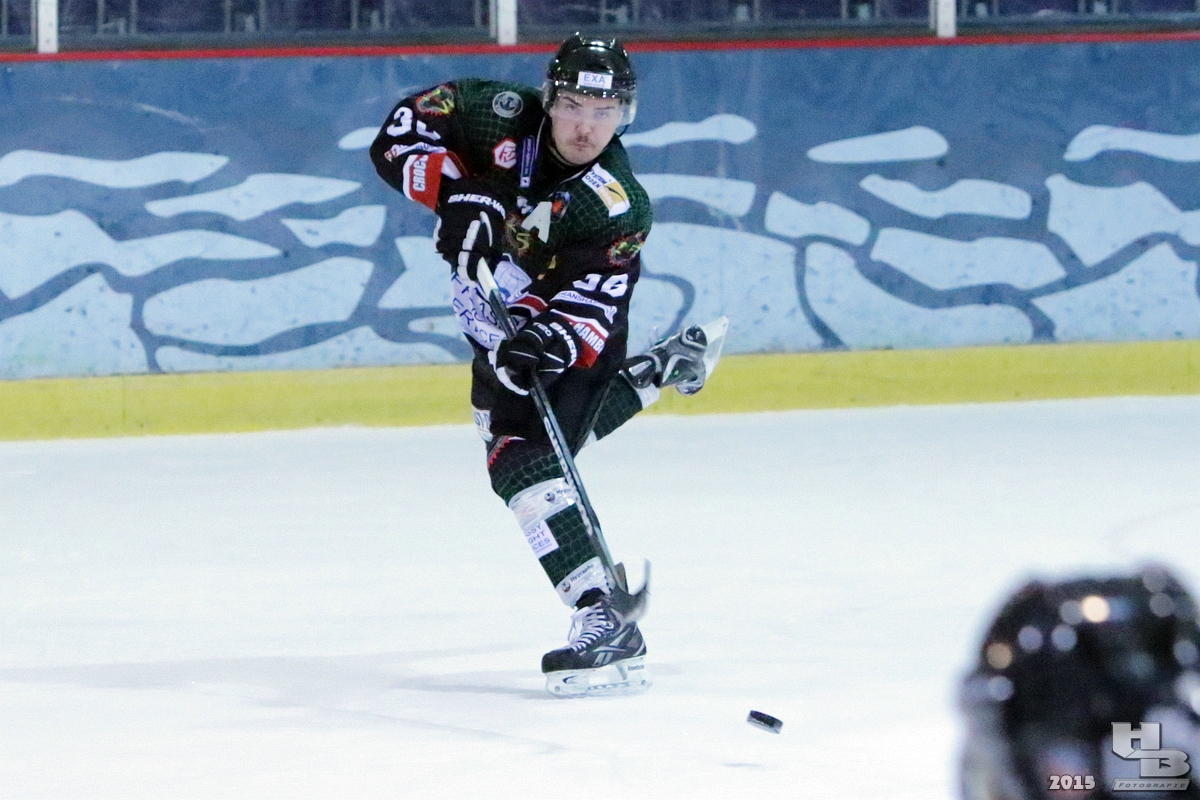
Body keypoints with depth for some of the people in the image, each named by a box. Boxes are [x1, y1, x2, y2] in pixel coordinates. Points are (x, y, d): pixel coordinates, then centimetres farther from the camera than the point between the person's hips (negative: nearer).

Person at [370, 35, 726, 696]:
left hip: (568, 344, -6)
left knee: (523, 463, -25)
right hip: (497, 333, 6)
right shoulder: (503, 119, -21)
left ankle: (607, 624, -30)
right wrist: (457, 190, -31)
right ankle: (666, 367, 42)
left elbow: (587, 314, -35)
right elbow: (402, 130, -16)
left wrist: (550, 342, -56)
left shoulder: (619, 209, -30)